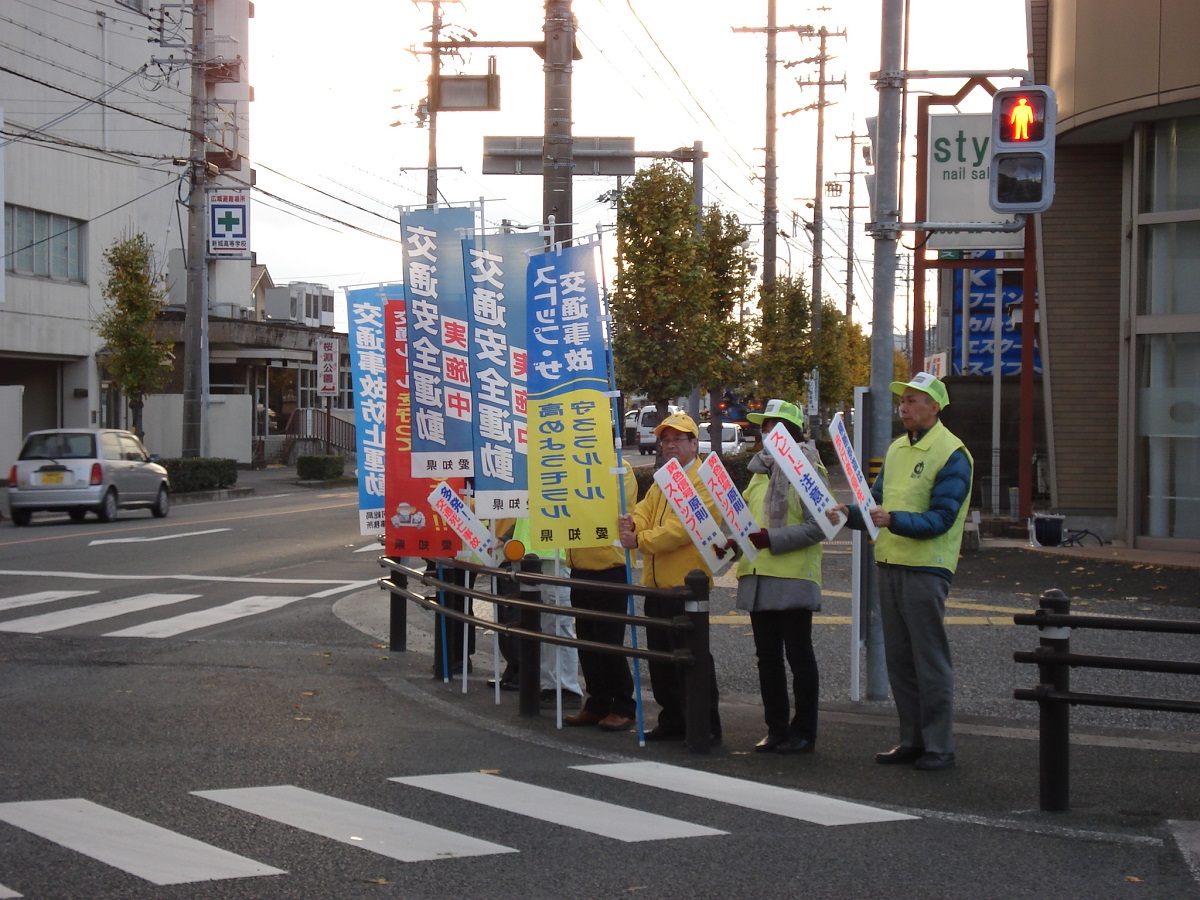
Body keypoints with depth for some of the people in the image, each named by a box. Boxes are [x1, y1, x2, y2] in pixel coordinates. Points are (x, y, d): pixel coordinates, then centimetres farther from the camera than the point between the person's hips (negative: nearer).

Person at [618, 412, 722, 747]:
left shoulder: (704, 481, -8)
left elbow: (682, 527, -19)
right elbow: (643, 513, 8)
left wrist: (640, 540, -21)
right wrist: (631, 523, -15)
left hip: (685, 582, -9)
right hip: (656, 584, 9)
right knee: (660, 657, 12)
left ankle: (706, 727, -2)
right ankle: (672, 720, 21)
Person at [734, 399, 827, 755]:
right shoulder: (760, 470, 16)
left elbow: (817, 528, -15)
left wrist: (769, 539, -21)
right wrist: (737, 539, 3)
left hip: (793, 578, -8)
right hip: (759, 578, 8)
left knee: (798, 655, 0)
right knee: (768, 656, 10)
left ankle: (803, 732, 6)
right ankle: (776, 729, 17)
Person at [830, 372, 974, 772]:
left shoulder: (952, 454, -10)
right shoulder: (897, 449, 15)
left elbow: (940, 518, -17)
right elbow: (878, 501, 18)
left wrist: (894, 520, -30)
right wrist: (849, 513, -2)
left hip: (926, 567, -8)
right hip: (890, 562, 8)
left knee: (930, 660, -3)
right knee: (899, 659, 11)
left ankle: (939, 746, 4)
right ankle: (912, 739, 19)